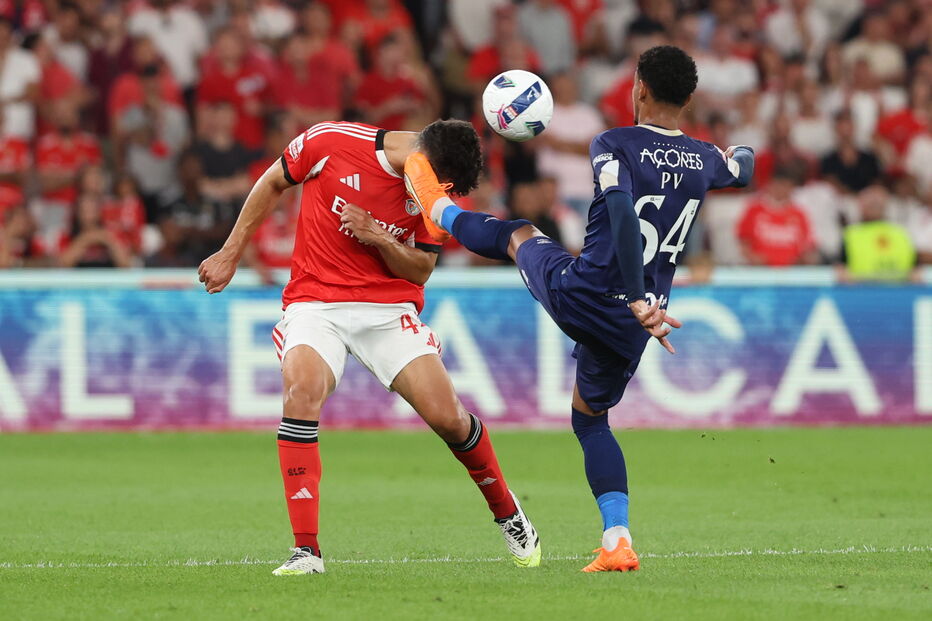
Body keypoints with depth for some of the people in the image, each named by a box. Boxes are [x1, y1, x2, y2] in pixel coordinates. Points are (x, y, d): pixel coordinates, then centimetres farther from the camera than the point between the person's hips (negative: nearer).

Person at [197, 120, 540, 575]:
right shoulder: (331, 142, -13)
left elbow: (421, 269, 2)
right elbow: (272, 184, 5)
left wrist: (377, 237, -17)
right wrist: (231, 254, 8)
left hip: (389, 306, 2)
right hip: (315, 300, -2)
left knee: (446, 416, -8)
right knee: (302, 389, -30)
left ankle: (506, 512, 23)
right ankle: (306, 550, -25)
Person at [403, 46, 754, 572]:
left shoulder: (614, 146, -12)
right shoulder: (705, 161, 3)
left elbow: (623, 216, -29)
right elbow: (745, 169, 28)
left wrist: (637, 298, -31)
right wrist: (741, 153, 52)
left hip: (573, 295, -4)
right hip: (629, 327, 4)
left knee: (518, 235, 28)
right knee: (591, 419, 24)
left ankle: (442, 212, 56)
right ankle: (618, 542, 11)